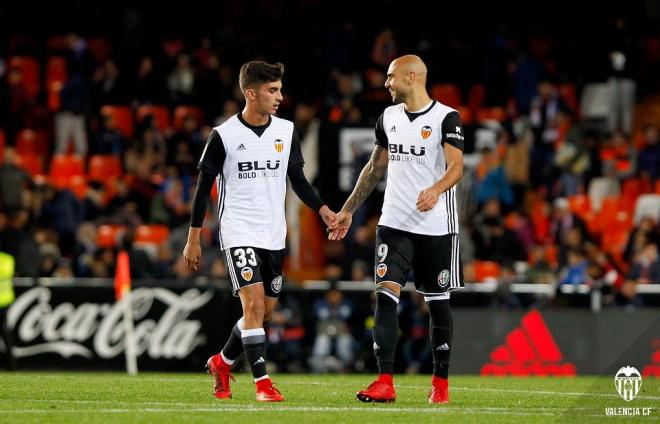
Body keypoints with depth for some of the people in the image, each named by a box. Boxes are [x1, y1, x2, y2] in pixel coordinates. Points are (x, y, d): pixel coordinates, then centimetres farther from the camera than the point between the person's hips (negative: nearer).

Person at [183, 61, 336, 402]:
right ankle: (263, 384, -14)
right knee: (253, 303, -16)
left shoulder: (286, 131, 4)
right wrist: (193, 239, -1)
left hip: (274, 234, 5)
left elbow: (298, 180, 11)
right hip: (238, 233, -5)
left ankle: (222, 363, 31)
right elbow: (203, 186, -1)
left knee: (265, 311, 8)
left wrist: (322, 209, -5)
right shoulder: (223, 136, -8)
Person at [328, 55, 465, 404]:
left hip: (436, 227, -4)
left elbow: (456, 167, -17)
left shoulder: (446, 118, -7)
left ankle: (440, 383, 18)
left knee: (437, 302, 5)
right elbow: (375, 168, 21)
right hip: (394, 224, 4)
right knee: (386, 294, -10)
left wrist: (436, 190, -38)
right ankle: (385, 382, -14)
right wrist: (348, 211, 21)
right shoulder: (388, 117, 11)